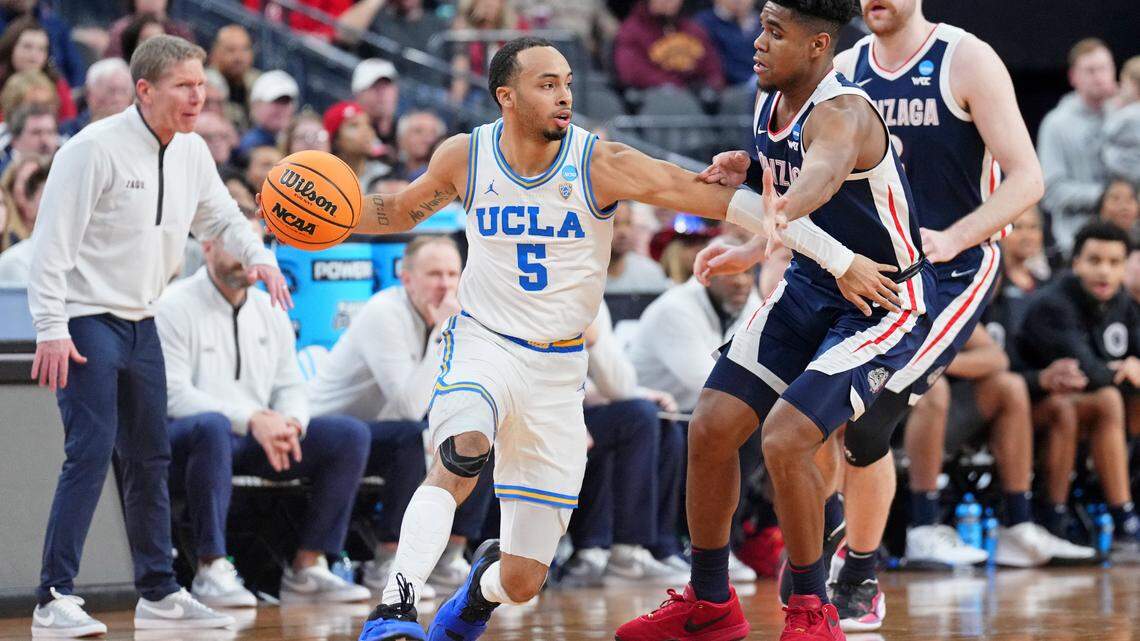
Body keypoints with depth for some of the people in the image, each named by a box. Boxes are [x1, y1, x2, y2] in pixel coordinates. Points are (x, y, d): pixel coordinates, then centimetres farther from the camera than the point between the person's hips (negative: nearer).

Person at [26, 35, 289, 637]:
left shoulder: (192, 152, 5)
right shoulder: (95, 148, -18)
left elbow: (220, 216, 20)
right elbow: (52, 242, -18)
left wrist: (258, 255, -1)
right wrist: (51, 330, -23)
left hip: (140, 324, 8)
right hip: (85, 320, -8)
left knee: (150, 458, 12)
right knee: (91, 451, -15)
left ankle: (159, 593, 21)